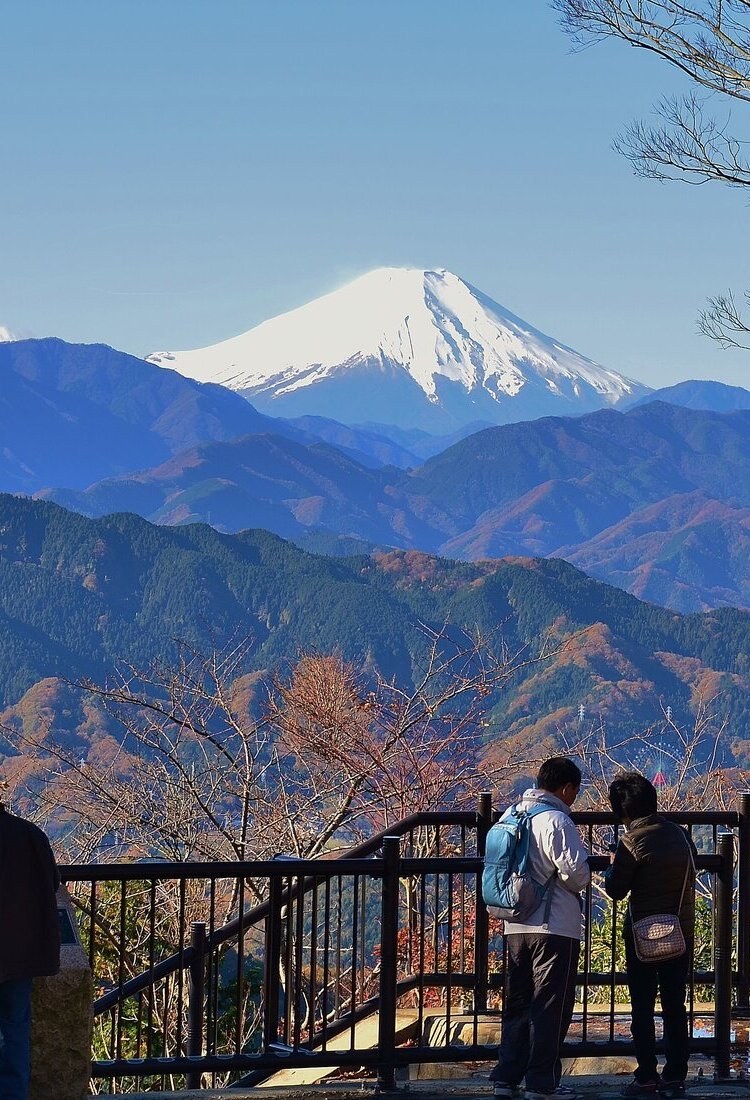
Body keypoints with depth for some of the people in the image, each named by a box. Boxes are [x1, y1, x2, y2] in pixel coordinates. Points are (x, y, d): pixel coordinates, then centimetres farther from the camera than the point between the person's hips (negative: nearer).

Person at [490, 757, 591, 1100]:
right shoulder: (557, 821, -14)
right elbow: (577, 873, -18)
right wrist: (579, 884, 3)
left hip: (516, 926, 7)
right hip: (555, 927, -7)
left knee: (517, 1004, 14)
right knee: (551, 1006, 0)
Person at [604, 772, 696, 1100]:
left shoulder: (631, 842, -15)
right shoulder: (679, 833, 3)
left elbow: (615, 890, -9)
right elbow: (692, 869, 17)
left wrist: (612, 866, 9)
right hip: (682, 932, 5)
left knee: (642, 1008, 4)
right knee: (675, 1006, 10)